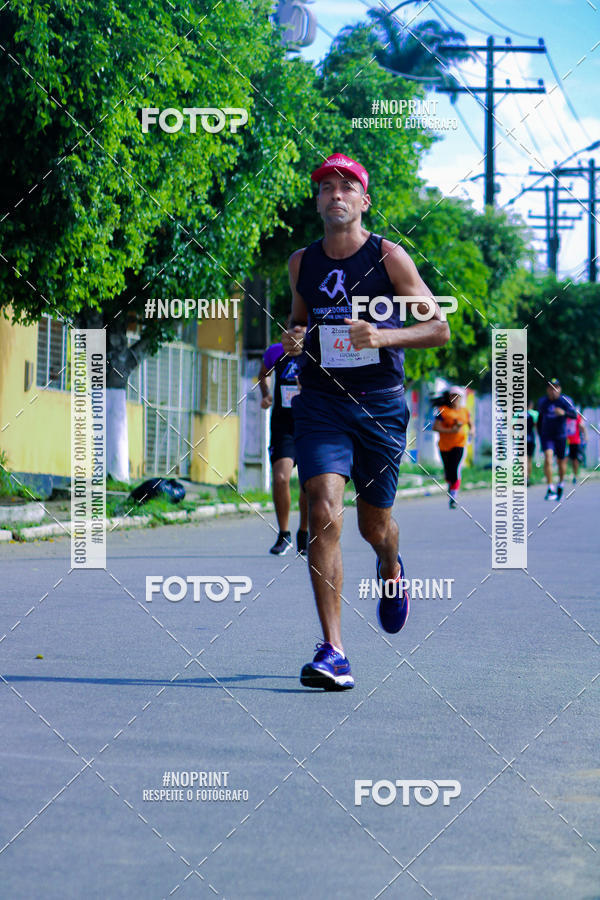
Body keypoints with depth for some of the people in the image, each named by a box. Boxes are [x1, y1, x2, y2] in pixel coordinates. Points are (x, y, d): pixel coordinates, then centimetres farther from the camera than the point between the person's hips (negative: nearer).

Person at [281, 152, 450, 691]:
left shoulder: (389, 257, -3)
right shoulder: (302, 263, 7)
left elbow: (439, 328, -3)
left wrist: (385, 336, -20)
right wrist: (293, 340, 0)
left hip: (381, 403, -1)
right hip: (320, 400, 1)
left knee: (374, 525, 10)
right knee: (323, 513, -18)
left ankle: (391, 572, 50)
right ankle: (333, 652, -19)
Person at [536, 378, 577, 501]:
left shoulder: (565, 400, -8)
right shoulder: (542, 402, 1)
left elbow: (574, 415, -18)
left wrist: (564, 413, -37)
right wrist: (540, 434, 17)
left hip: (561, 436, -1)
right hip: (546, 436, 1)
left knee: (561, 462, 10)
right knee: (548, 458, -19)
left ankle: (561, 484, 38)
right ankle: (550, 489, -19)